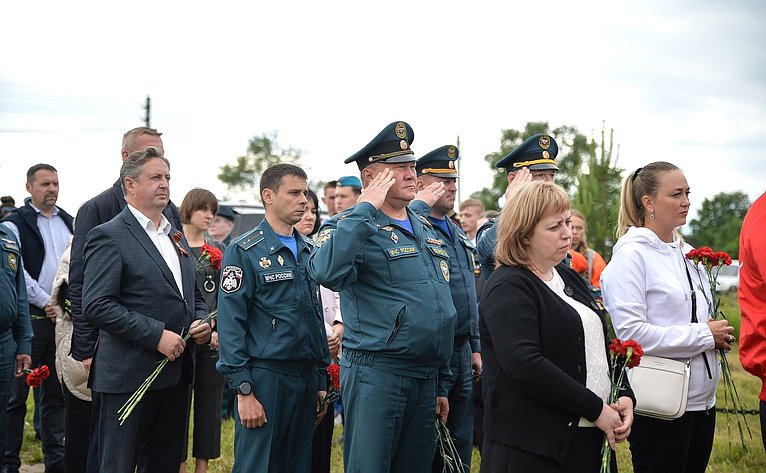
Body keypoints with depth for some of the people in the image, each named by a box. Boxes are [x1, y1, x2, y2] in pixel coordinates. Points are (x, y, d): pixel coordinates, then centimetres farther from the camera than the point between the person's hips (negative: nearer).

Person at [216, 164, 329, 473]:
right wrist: (243, 390, -15)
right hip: (265, 377, -6)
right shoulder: (244, 251, -6)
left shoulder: (309, 250, 14)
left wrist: (321, 381, 14)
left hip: (306, 377, 6)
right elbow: (231, 323, -10)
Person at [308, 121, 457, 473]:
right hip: (377, 374, -7)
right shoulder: (352, 226, -7)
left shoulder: (425, 230, 16)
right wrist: (365, 209, -23)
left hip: (425, 376, 7)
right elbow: (327, 272, -30)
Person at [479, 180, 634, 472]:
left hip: (590, 437, 8)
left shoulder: (568, 278, 17)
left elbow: (600, 346, 20)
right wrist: (595, 409, -19)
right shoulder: (508, 289, -10)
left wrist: (625, 396, 1)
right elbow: (524, 365, -23)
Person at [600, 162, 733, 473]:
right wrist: (705, 336, -15)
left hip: (702, 398, 8)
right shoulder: (631, 254, -11)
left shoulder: (686, 252, 12)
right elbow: (631, 333, -20)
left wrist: (719, 336, 0)